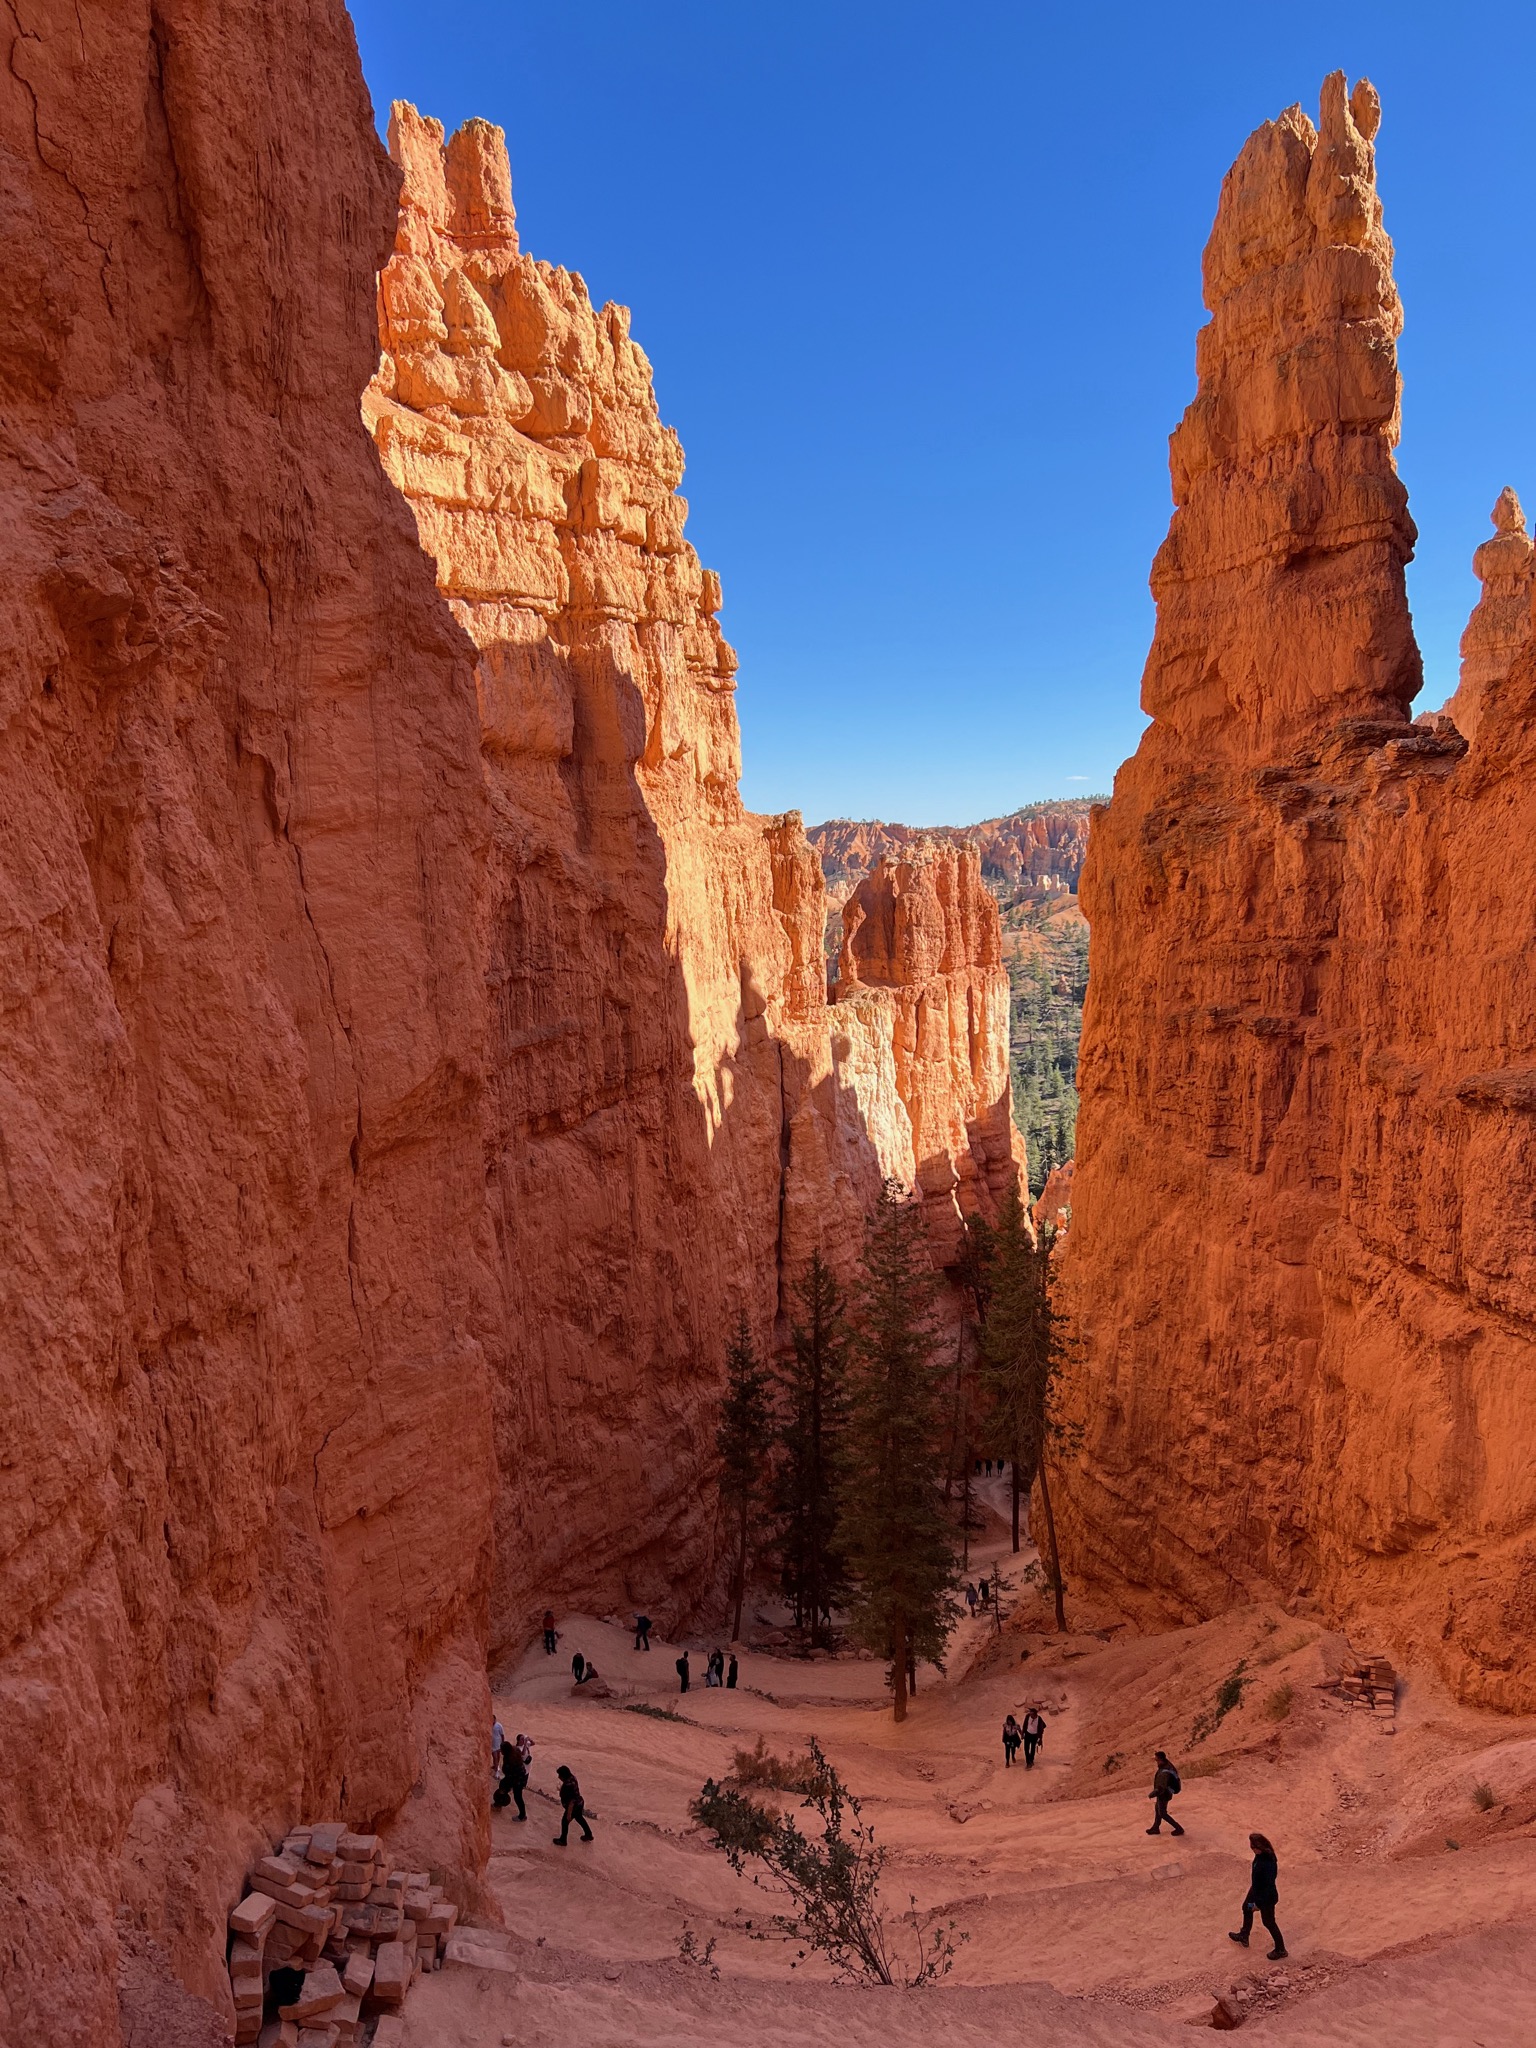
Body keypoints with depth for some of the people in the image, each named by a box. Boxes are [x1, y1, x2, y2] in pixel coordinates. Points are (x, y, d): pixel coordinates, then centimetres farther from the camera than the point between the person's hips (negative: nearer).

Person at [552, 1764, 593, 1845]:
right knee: (580, 1819, 30)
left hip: (574, 1807, -9)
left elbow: (571, 1801, -30)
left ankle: (562, 1840, 37)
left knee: (565, 1822, 15)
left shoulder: (568, 1785, -35)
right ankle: (588, 1835, 48)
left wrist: (569, 1814, -21)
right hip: (579, 1804, 9)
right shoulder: (571, 1777, -8)